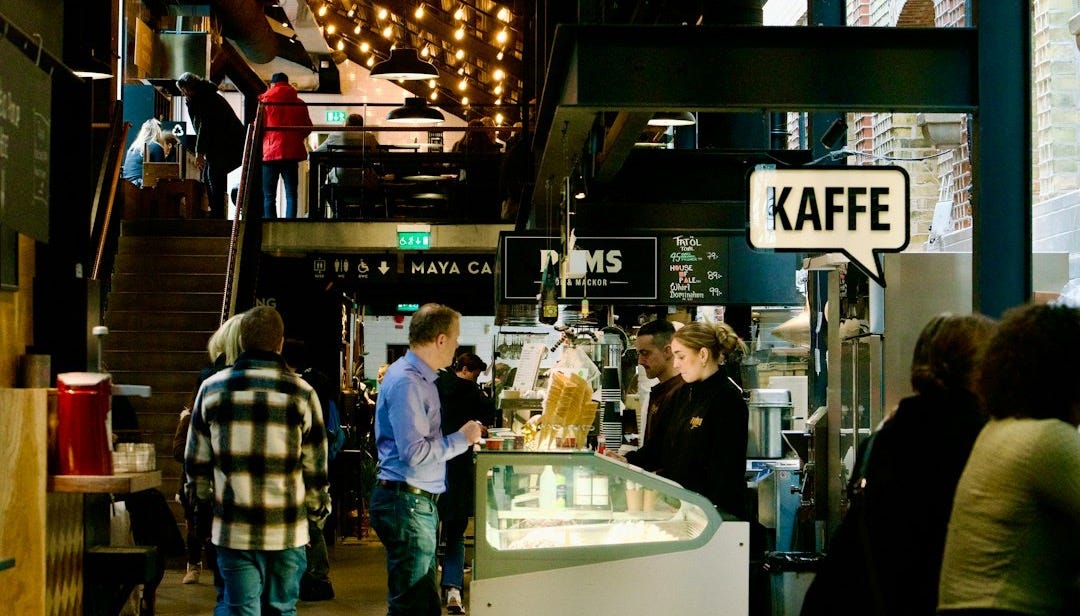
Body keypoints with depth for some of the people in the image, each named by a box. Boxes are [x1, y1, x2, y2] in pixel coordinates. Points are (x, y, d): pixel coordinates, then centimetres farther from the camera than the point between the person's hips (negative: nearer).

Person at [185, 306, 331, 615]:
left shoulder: (212, 388, 0)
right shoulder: (301, 393, -4)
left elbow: (196, 461, 7)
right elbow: (315, 466, 0)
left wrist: (205, 498, 25)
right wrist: (317, 512, 15)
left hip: (233, 530, 1)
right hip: (287, 531, -1)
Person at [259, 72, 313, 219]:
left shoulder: (265, 101, -1)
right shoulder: (299, 103, 6)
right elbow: (308, 128, 9)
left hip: (269, 152, -2)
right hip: (292, 152, 2)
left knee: (268, 196, 2)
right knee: (291, 194, 4)